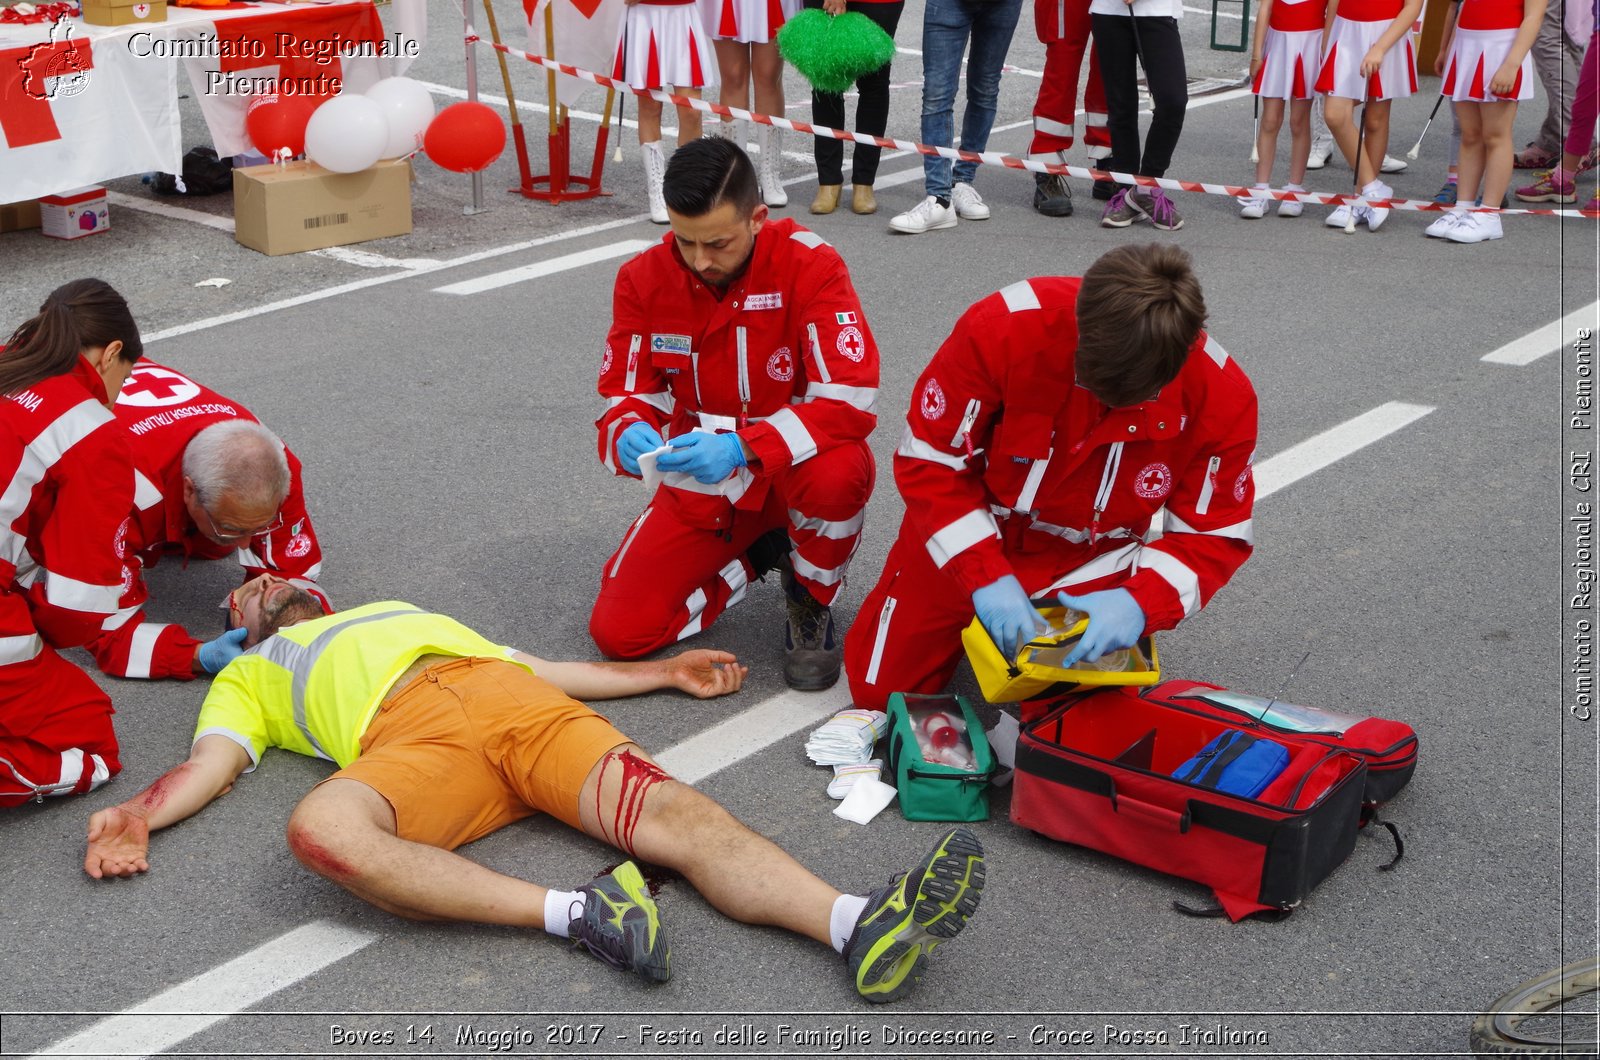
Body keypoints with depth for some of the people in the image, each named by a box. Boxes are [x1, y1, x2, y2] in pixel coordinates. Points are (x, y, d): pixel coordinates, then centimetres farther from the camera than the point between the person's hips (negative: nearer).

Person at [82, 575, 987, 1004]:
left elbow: (536, 669, 36)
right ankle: (574, 914, -41)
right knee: (322, 828, -38)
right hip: (408, 738, -2)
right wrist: (140, 818, -8)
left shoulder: (401, 615, 43)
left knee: (669, 810, -25)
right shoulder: (249, 676, 34)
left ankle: (864, 927, -47)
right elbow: (215, 761, 15)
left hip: (511, 696, 3)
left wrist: (663, 673, 27)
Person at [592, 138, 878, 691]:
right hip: (700, 487, 4)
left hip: (792, 467, -3)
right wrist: (630, 433, -28)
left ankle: (811, 600, -6)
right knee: (618, 631, -12)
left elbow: (852, 398, -26)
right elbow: (627, 393, -2)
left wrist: (744, 448, -39)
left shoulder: (810, 266, -20)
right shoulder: (644, 278, -9)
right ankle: (756, 556, 15)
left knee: (837, 474, -41)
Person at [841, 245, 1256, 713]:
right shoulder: (1003, 327, -30)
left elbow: (1215, 534, -13)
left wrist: (1141, 601, -33)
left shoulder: (1221, 395, -24)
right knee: (882, 687, 1)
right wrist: (985, 576, -29)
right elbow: (928, 460, -19)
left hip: (1089, 566, 1)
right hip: (966, 535, 0)